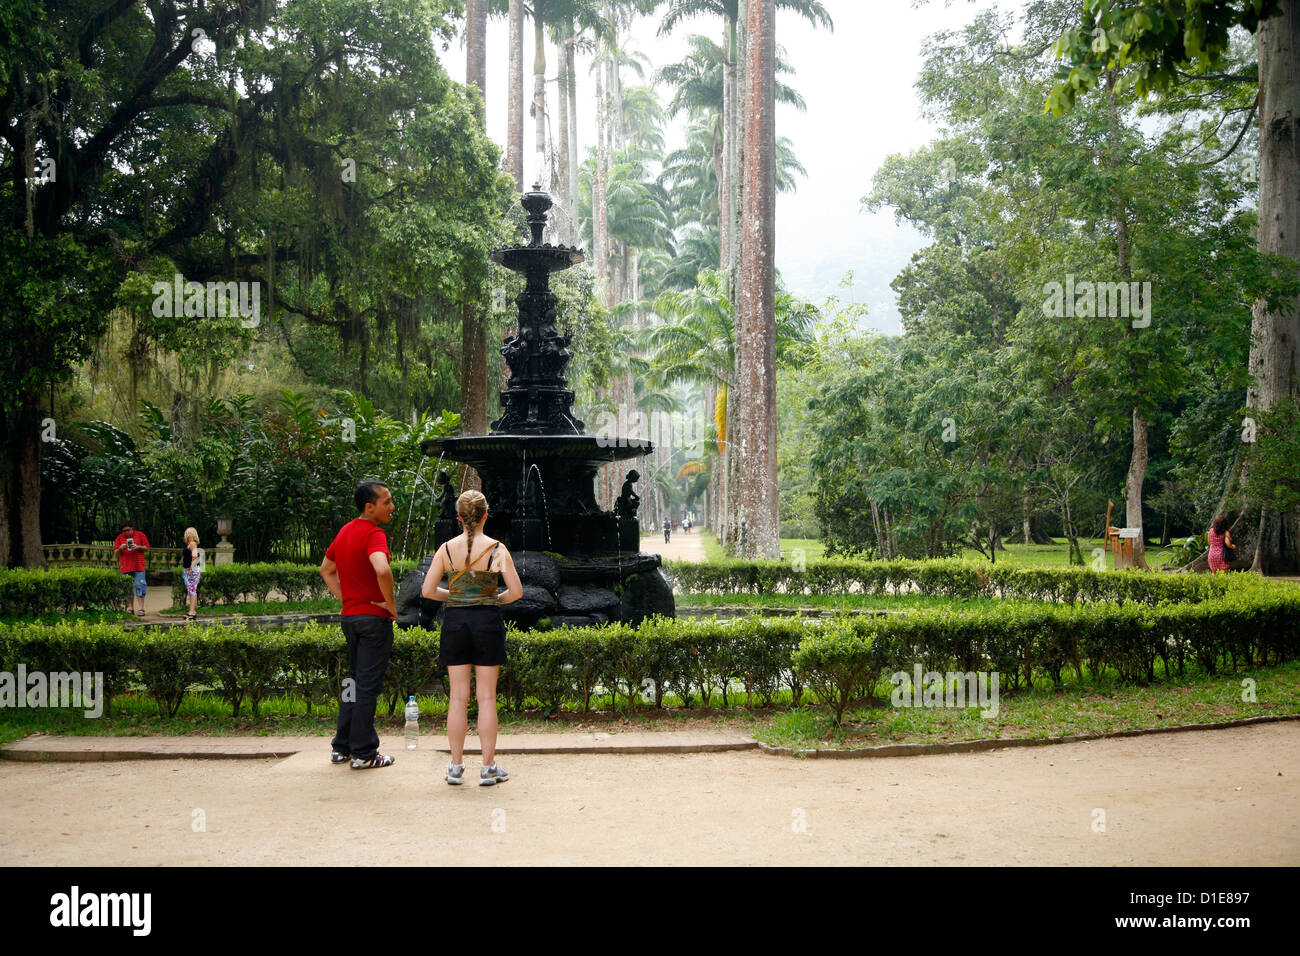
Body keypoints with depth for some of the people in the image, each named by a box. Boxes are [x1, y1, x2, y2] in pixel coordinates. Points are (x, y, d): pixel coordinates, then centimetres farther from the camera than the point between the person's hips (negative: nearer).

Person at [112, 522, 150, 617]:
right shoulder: (119, 538, 11)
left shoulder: (140, 535, 6)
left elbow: (147, 548, 6)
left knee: (140, 586, -7)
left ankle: (141, 608, -7)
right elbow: (115, 553, 9)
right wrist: (120, 548, -11)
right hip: (125, 567, 2)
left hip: (138, 567, -2)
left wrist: (138, 547, -12)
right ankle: (130, 608, 9)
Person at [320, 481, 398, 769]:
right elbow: (382, 570, -35)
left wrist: (344, 598, 15)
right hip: (374, 617, -9)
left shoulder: (345, 531, 12)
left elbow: (326, 569, 24)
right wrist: (391, 604, -21)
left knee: (355, 680, 18)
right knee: (368, 684, -2)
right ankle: (363, 753, 5)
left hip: (350, 614, 9)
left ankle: (342, 746, 24)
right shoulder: (373, 533, -17)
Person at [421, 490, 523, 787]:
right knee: (487, 697, 5)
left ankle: (456, 767, 12)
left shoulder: (447, 549, -2)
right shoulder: (497, 549, -6)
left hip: (455, 621, 2)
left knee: (458, 696, 8)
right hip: (488, 621, -2)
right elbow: (516, 591, -8)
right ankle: (488, 768, 9)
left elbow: (427, 590, -2)